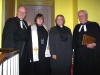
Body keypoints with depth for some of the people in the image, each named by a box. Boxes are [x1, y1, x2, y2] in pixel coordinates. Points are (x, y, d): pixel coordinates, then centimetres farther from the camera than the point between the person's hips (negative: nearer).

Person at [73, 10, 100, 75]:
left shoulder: (94, 25, 3)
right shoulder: (77, 27, 16)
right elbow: (74, 40, 16)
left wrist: (94, 44, -17)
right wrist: (74, 50, 7)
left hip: (92, 55, -3)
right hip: (79, 54, 4)